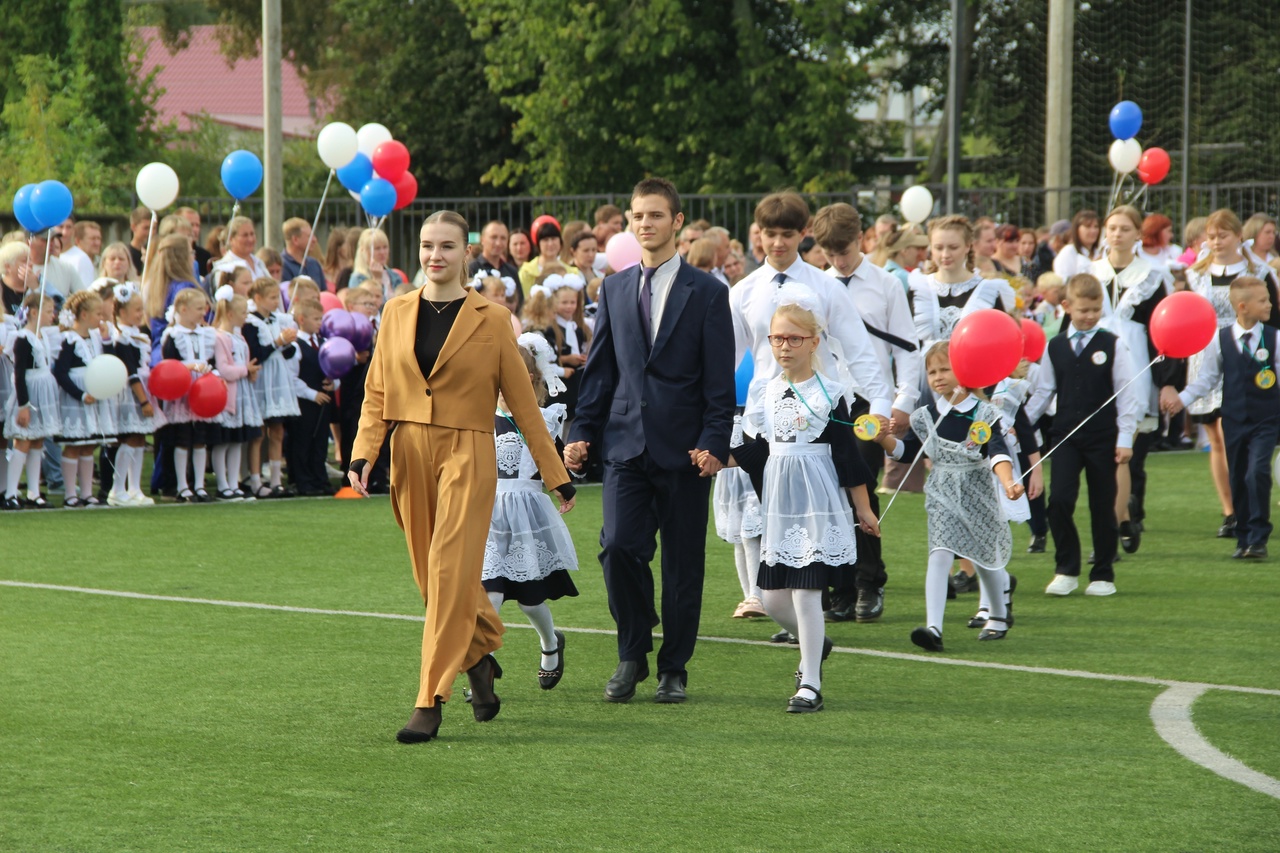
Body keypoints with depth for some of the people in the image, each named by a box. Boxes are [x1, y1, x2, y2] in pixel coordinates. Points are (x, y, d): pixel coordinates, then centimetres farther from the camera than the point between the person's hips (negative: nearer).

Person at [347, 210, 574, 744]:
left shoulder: (490, 320, -1)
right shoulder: (396, 313, 8)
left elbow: (522, 400, 3)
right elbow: (377, 393, 9)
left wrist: (556, 474, 4)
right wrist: (362, 454, -6)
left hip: (467, 456, -4)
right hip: (410, 454, 4)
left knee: (449, 572, -12)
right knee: (431, 574, 11)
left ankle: (430, 702, -12)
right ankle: (480, 657, 36)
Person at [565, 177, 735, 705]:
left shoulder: (707, 294, 1)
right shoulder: (614, 290, 12)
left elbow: (720, 380, -2)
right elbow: (599, 370, 14)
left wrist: (714, 443, -13)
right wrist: (582, 433, 4)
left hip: (683, 448, -2)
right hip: (626, 443, 2)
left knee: (682, 562, 2)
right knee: (619, 548, -11)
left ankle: (673, 669, 15)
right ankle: (632, 655, 8)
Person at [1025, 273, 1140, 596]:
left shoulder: (1112, 345, -2)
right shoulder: (1055, 347, 7)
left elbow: (1126, 393, -2)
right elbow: (1042, 391, 14)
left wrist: (1125, 438, -6)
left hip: (1102, 437, -2)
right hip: (1065, 436, 2)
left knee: (1102, 507, 4)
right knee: (1059, 500, -12)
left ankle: (1103, 575, 16)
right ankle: (1066, 570, 2)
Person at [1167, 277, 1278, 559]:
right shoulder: (1220, 340, 0)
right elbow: (1207, 378, 8)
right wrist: (1182, 398, 1)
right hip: (1234, 420, 2)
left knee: (1257, 473, -17)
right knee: (1238, 480, 7)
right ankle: (1243, 539, 20)